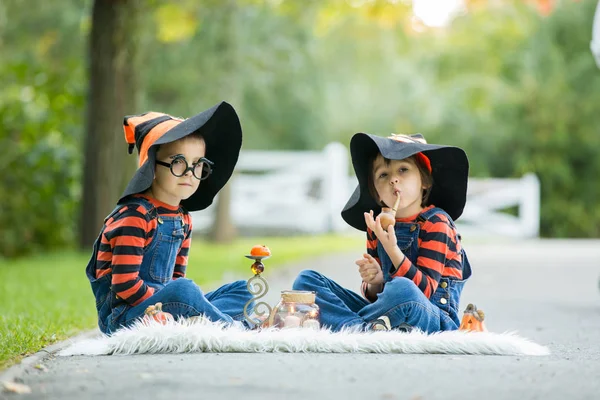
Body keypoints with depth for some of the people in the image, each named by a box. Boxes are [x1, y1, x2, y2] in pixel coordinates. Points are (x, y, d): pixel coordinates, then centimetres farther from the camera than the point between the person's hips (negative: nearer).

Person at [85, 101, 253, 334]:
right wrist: (168, 305, -18)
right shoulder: (135, 216, -15)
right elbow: (124, 285, -21)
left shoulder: (182, 219, 13)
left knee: (242, 291, 8)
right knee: (183, 290, -37)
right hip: (120, 316, -10)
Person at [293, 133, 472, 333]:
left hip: (436, 320, -6)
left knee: (401, 288, -41)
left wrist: (391, 248, -25)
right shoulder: (377, 227, 9)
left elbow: (425, 291, -16)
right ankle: (365, 329, -25)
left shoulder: (436, 222, -8)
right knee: (306, 279, -3)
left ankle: (343, 323, -15)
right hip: (389, 315, 6)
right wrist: (374, 282, -12)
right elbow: (377, 296, 12)